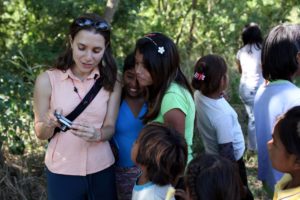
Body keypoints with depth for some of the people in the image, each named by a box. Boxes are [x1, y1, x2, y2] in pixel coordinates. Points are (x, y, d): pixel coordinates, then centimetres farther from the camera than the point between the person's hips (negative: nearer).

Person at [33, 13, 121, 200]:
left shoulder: (111, 82, -4)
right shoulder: (47, 80, -9)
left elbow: (110, 128, -3)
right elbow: (41, 134, -3)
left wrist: (97, 134, -25)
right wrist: (49, 123, -25)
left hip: (102, 171, 2)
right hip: (62, 173, -1)